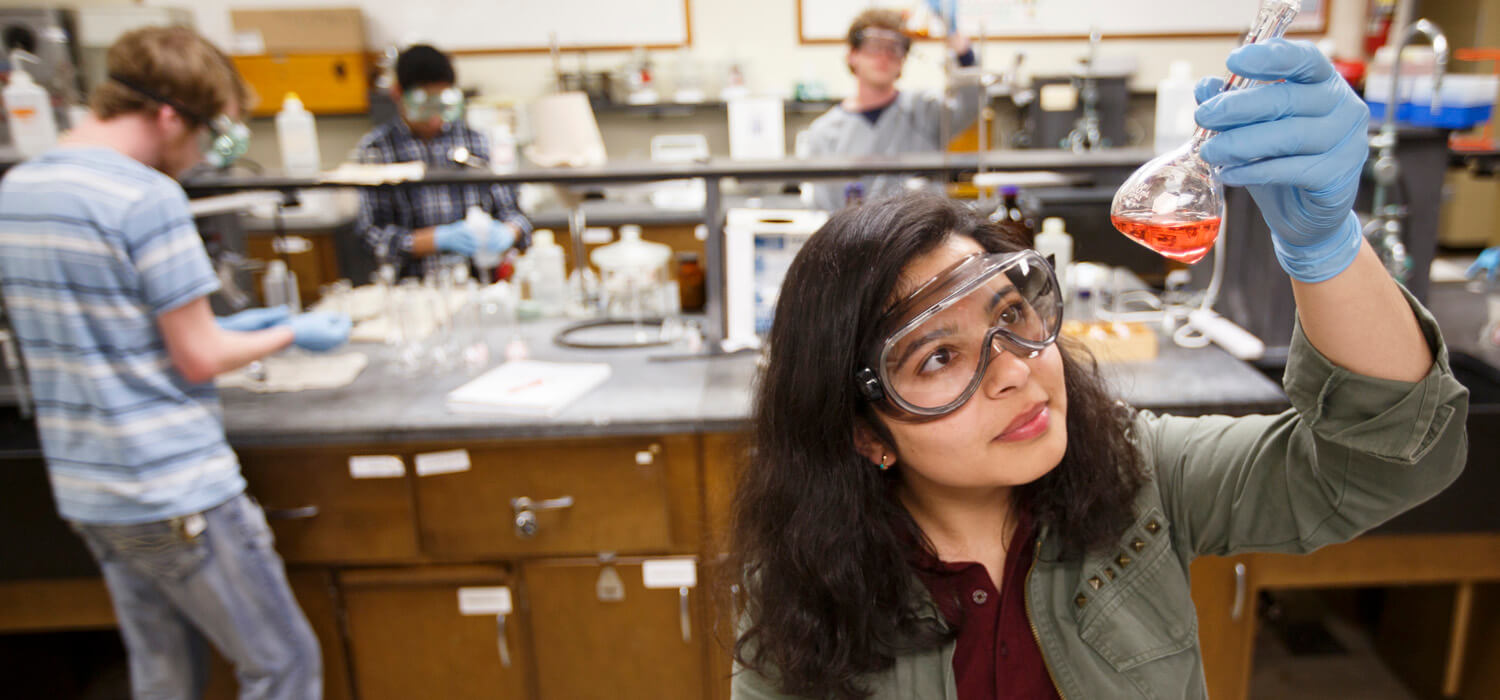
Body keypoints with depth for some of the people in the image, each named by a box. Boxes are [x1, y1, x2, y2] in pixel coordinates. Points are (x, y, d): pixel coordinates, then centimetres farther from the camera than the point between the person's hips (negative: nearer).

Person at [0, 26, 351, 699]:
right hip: (175, 492, -8)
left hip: (86, 491, 8)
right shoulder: (147, 197, -18)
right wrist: (292, 334, 1)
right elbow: (198, 361, -15)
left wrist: (222, 329, 14)